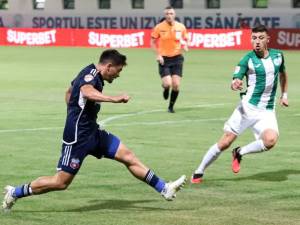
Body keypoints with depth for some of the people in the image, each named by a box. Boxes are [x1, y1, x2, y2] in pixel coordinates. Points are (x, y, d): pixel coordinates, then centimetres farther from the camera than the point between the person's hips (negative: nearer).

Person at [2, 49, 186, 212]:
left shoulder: (92, 75, 13)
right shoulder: (91, 75, -17)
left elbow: (70, 92, 30)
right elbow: (87, 92, -42)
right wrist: (114, 99, -51)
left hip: (92, 133, 10)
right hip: (78, 137, -10)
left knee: (129, 157, 2)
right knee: (61, 182, -5)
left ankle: (164, 189, 5)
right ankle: (15, 193, 9)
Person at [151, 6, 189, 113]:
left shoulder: (181, 27, -1)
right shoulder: (159, 27, -6)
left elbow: (185, 40, 13)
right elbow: (153, 42, 3)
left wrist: (185, 46, -10)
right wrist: (158, 54, -10)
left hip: (177, 58, 2)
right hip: (164, 59, -2)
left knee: (176, 85, -5)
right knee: (167, 84, -14)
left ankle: (171, 106, 17)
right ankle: (165, 89, 25)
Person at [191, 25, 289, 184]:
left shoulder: (277, 55, 5)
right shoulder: (248, 59, -7)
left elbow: (282, 73, 26)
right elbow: (236, 79, -16)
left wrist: (284, 95, 21)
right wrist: (235, 84, -39)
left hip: (267, 111, 3)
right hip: (248, 107, -3)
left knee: (270, 140, -26)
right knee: (225, 142, -4)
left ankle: (239, 153, 0)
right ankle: (199, 172, 14)